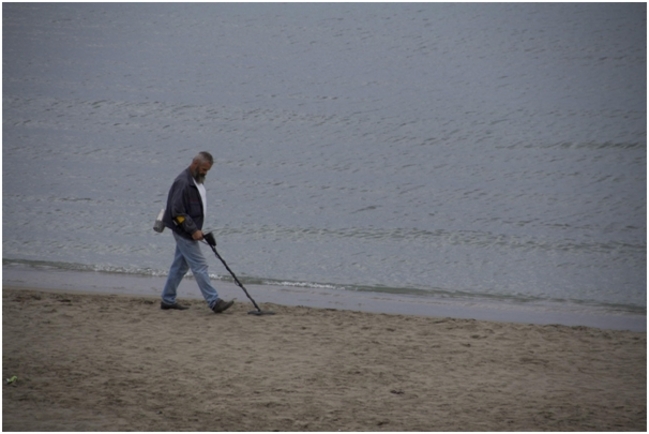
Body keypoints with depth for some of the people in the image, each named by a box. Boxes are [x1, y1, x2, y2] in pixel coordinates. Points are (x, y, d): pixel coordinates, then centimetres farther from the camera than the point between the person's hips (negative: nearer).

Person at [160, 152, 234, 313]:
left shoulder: (196, 181, 11)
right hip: (184, 232, -10)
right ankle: (214, 302, -11)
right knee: (199, 267, -10)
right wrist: (193, 230, -21)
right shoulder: (183, 182, -20)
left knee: (180, 265, 14)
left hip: (188, 232, 10)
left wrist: (196, 229, 14)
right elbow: (177, 212, -23)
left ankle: (168, 300, 21)